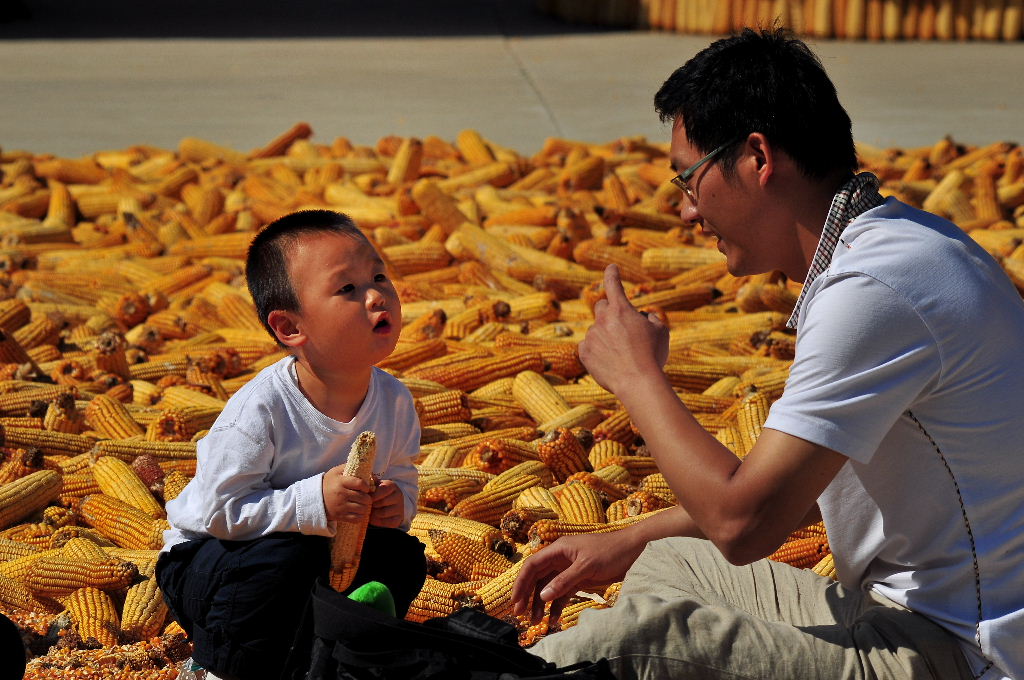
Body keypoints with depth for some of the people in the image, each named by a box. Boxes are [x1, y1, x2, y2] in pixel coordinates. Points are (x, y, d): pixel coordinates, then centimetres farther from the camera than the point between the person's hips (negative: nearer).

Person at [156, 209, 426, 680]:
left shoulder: (394, 401, -10)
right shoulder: (260, 411, -29)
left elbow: (401, 479, 5)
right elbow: (220, 510, -28)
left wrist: (397, 503, -19)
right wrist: (312, 502, -38)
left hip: (319, 549, 6)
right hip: (205, 556, -6)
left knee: (401, 557, -13)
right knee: (289, 558, -34)